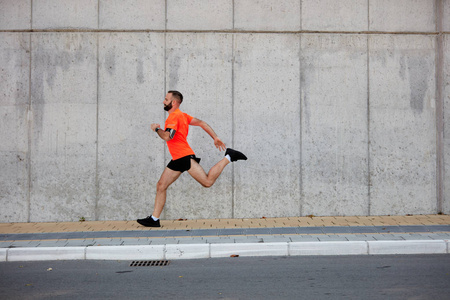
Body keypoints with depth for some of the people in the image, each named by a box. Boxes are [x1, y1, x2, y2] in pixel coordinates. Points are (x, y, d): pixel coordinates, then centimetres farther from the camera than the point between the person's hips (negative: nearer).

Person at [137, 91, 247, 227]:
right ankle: (154, 219, 8)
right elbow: (201, 123, 18)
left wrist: (156, 128, -5)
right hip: (177, 159, 10)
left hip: (185, 157, -10)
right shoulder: (182, 115, 20)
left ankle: (228, 157, 0)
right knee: (161, 186, 6)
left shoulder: (174, 116, -11)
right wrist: (215, 137, 15)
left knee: (207, 181, -14)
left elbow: (167, 136, -24)